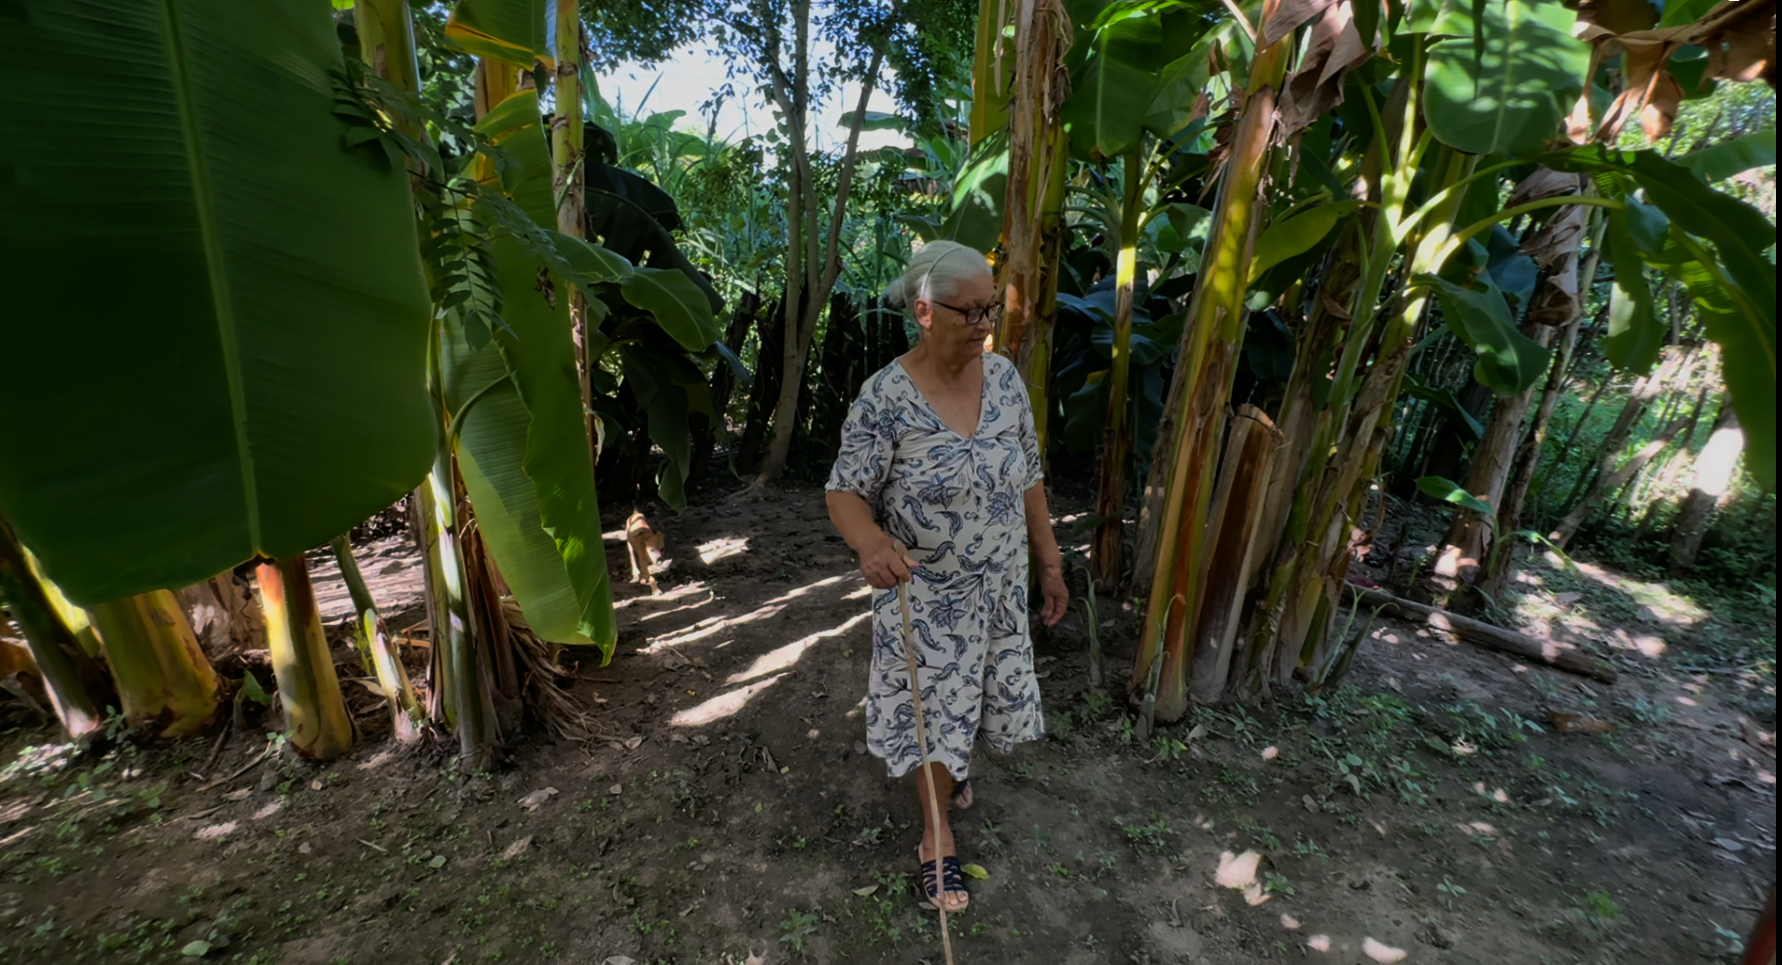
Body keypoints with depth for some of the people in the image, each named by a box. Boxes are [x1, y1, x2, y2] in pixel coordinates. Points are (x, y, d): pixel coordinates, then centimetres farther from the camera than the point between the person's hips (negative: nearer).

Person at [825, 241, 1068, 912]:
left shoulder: (1005, 377, -5)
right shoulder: (886, 397, -20)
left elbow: (1028, 479, 3)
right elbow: (845, 492, -16)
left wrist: (1050, 562, 6)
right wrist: (871, 543, -38)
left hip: (1000, 586, 5)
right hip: (925, 595, -4)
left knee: (986, 690, 23)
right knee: (932, 710, 12)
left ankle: (952, 765, 58)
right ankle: (937, 837, 39)